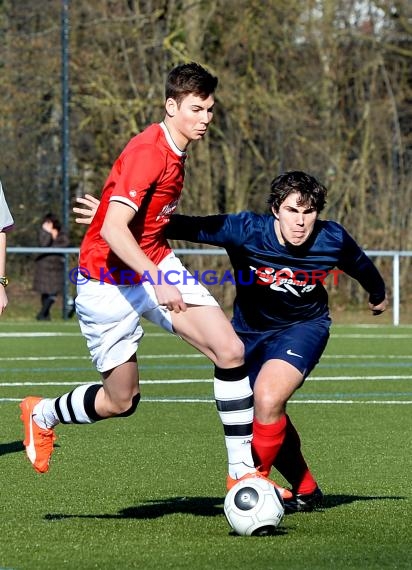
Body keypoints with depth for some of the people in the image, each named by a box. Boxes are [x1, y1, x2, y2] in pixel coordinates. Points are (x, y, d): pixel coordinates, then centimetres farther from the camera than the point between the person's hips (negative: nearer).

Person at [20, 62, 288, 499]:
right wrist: (156, 281, -40)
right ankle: (42, 413, 34)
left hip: (155, 266, 8)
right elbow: (113, 228, -33)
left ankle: (242, 470, -4)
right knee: (121, 402, 2)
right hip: (108, 282, -8)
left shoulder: (175, 151, 5)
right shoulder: (147, 153, -24)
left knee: (230, 349, -11)